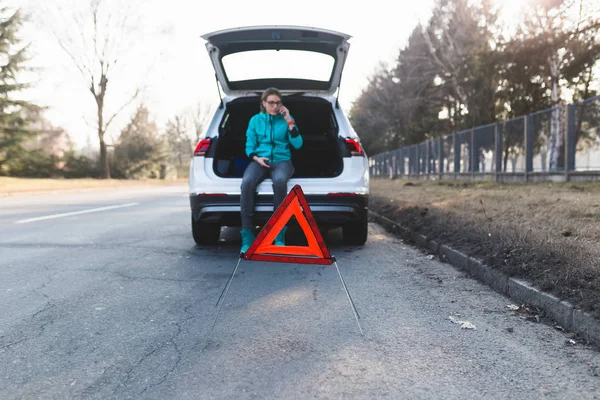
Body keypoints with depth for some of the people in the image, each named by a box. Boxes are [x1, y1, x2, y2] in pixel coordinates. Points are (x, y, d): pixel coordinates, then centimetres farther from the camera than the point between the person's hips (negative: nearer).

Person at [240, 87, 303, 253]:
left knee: (279, 180, -39)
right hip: (260, 160, 1)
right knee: (247, 182, -35)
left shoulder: (286, 119, 11)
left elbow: (298, 144, 0)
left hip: (281, 160, -1)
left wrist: (289, 121, -7)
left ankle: (279, 233, -30)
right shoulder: (255, 120, 12)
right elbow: (249, 146, 9)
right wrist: (256, 158, -12)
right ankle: (247, 235, -30)